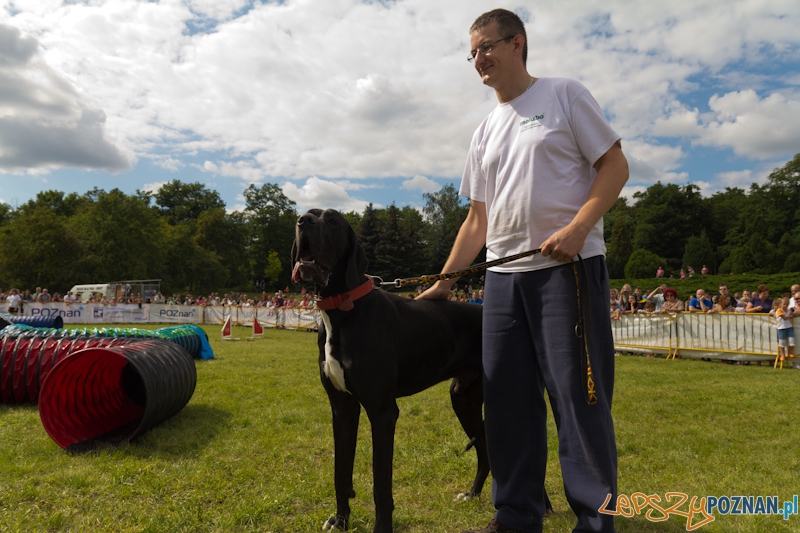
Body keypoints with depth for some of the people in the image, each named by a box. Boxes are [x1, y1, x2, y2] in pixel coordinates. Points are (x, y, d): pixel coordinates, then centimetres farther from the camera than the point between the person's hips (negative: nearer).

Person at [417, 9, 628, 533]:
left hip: (569, 266, -6)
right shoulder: (485, 133, 19)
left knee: (578, 394, -4)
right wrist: (444, 281, 12)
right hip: (503, 274, 6)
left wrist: (578, 227, -18)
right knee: (507, 398, 7)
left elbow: (615, 164, -2)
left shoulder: (565, 95, 5)